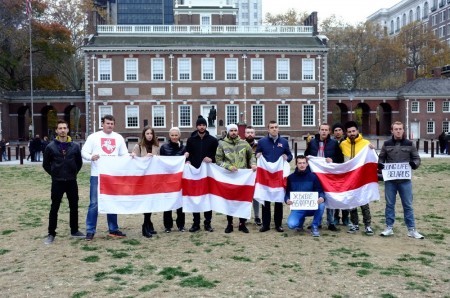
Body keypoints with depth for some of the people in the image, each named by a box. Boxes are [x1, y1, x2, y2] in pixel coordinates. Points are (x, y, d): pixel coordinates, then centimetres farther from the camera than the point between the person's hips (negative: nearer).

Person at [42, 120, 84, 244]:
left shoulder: (75, 146, 2)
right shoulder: (51, 147, -3)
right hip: (57, 182, -2)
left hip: (72, 182, 2)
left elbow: (79, 162, 12)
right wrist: (54, 174, 1)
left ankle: (74, 231, 23)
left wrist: (74, 173, 5)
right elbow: (46, 164, 5)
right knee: (54, 208, 3)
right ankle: (51, 234, 12)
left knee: (74, 207, 9)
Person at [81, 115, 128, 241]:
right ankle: (90, 231, 7)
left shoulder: (119, 138, 10)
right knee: (94, 203, -1)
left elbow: (124, 154, 12)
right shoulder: (93, 137, 1)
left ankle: (113, 229, 21)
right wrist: (91, 157, -21)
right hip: (97, 175, -3)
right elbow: (84, 152, -1)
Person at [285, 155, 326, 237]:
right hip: (297, 207, 0)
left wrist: (322, 198, -27)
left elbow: (320, 191, -3)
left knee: (321, 205, -34)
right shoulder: (291, 178, 3)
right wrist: (287, 200, -19)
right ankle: (301, 220, 14)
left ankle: (314, 226, -6)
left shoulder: (313, 176, 1)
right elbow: (287, 193, 5)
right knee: (291, 224, -27)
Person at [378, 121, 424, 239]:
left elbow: (417, 158, 6)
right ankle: (389, 228, 17)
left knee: (408, 205, 5)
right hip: (390, 180, 1)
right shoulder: (387, 144, 5)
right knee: (390, 204, 8)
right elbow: (381, 158, 12)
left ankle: (411, 230, 12)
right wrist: (380, 164, -10)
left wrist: (414, 164, -17)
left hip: (405, 180, -1)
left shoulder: (409, 144, 3)